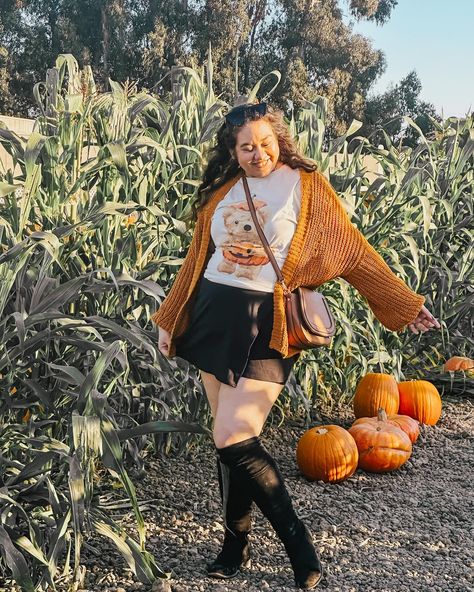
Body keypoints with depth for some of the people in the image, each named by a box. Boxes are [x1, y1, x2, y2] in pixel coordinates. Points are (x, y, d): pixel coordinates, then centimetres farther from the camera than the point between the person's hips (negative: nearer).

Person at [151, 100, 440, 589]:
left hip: (266, 324, -5)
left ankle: (297, 542, 4)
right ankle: (235, 545, 24)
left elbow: (351, 250, 0)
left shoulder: (306, 184, 0)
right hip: (213, 314, 5)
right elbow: (197, 258, 16)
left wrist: (404, 303, -1)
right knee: (227, 439, 8)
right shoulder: (221, 190, 11)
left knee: (233, 440, -14)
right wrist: (169, 319, 17)